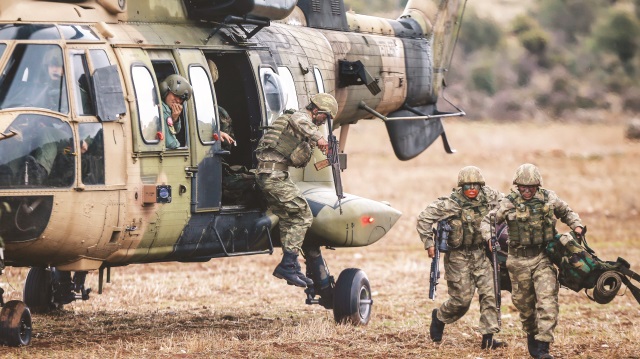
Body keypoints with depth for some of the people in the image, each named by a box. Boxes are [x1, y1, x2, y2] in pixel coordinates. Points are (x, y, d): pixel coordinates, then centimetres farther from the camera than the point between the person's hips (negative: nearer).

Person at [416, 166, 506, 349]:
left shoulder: (488, 197, -5)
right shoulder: (450, 203, -17)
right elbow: (424, 218, -13)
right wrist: (429, 243, -15)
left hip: (480, 254, 4)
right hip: (458, 256, -4)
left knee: (489, 294, -6)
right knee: (462, 298, -2)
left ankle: (488, 338, -3)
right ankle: (439, 317, 29)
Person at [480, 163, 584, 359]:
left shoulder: (549, 199, 2)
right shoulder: (509, 203, -3)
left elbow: (567, 212, 19)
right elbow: (487, 222, 4)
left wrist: (577, 226, 1)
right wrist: (489, 238, -15)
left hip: (544, 257, 0)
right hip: (519, 260, 0)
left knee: (547, 300, -14)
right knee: (524, 303, 11)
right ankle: (531, 335, 35)